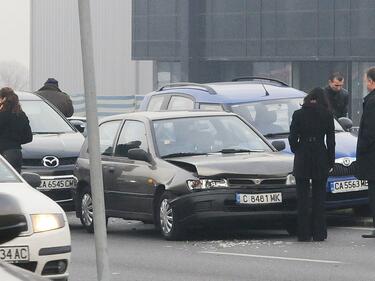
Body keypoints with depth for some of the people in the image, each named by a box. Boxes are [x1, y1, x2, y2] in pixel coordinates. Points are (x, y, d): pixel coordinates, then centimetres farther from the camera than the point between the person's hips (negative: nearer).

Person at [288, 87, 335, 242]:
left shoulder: (298, 114, -5)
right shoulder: (327, 115, -2)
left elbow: (292, 138, -3)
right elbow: (331, 140, 0)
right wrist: (331, 161, 7)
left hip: (302, 159, -1)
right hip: (320, 159, 1)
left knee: (303, 198, 5)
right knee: (319, 198, 8)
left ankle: (304, 233, 4)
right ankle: (319, 233, 7)